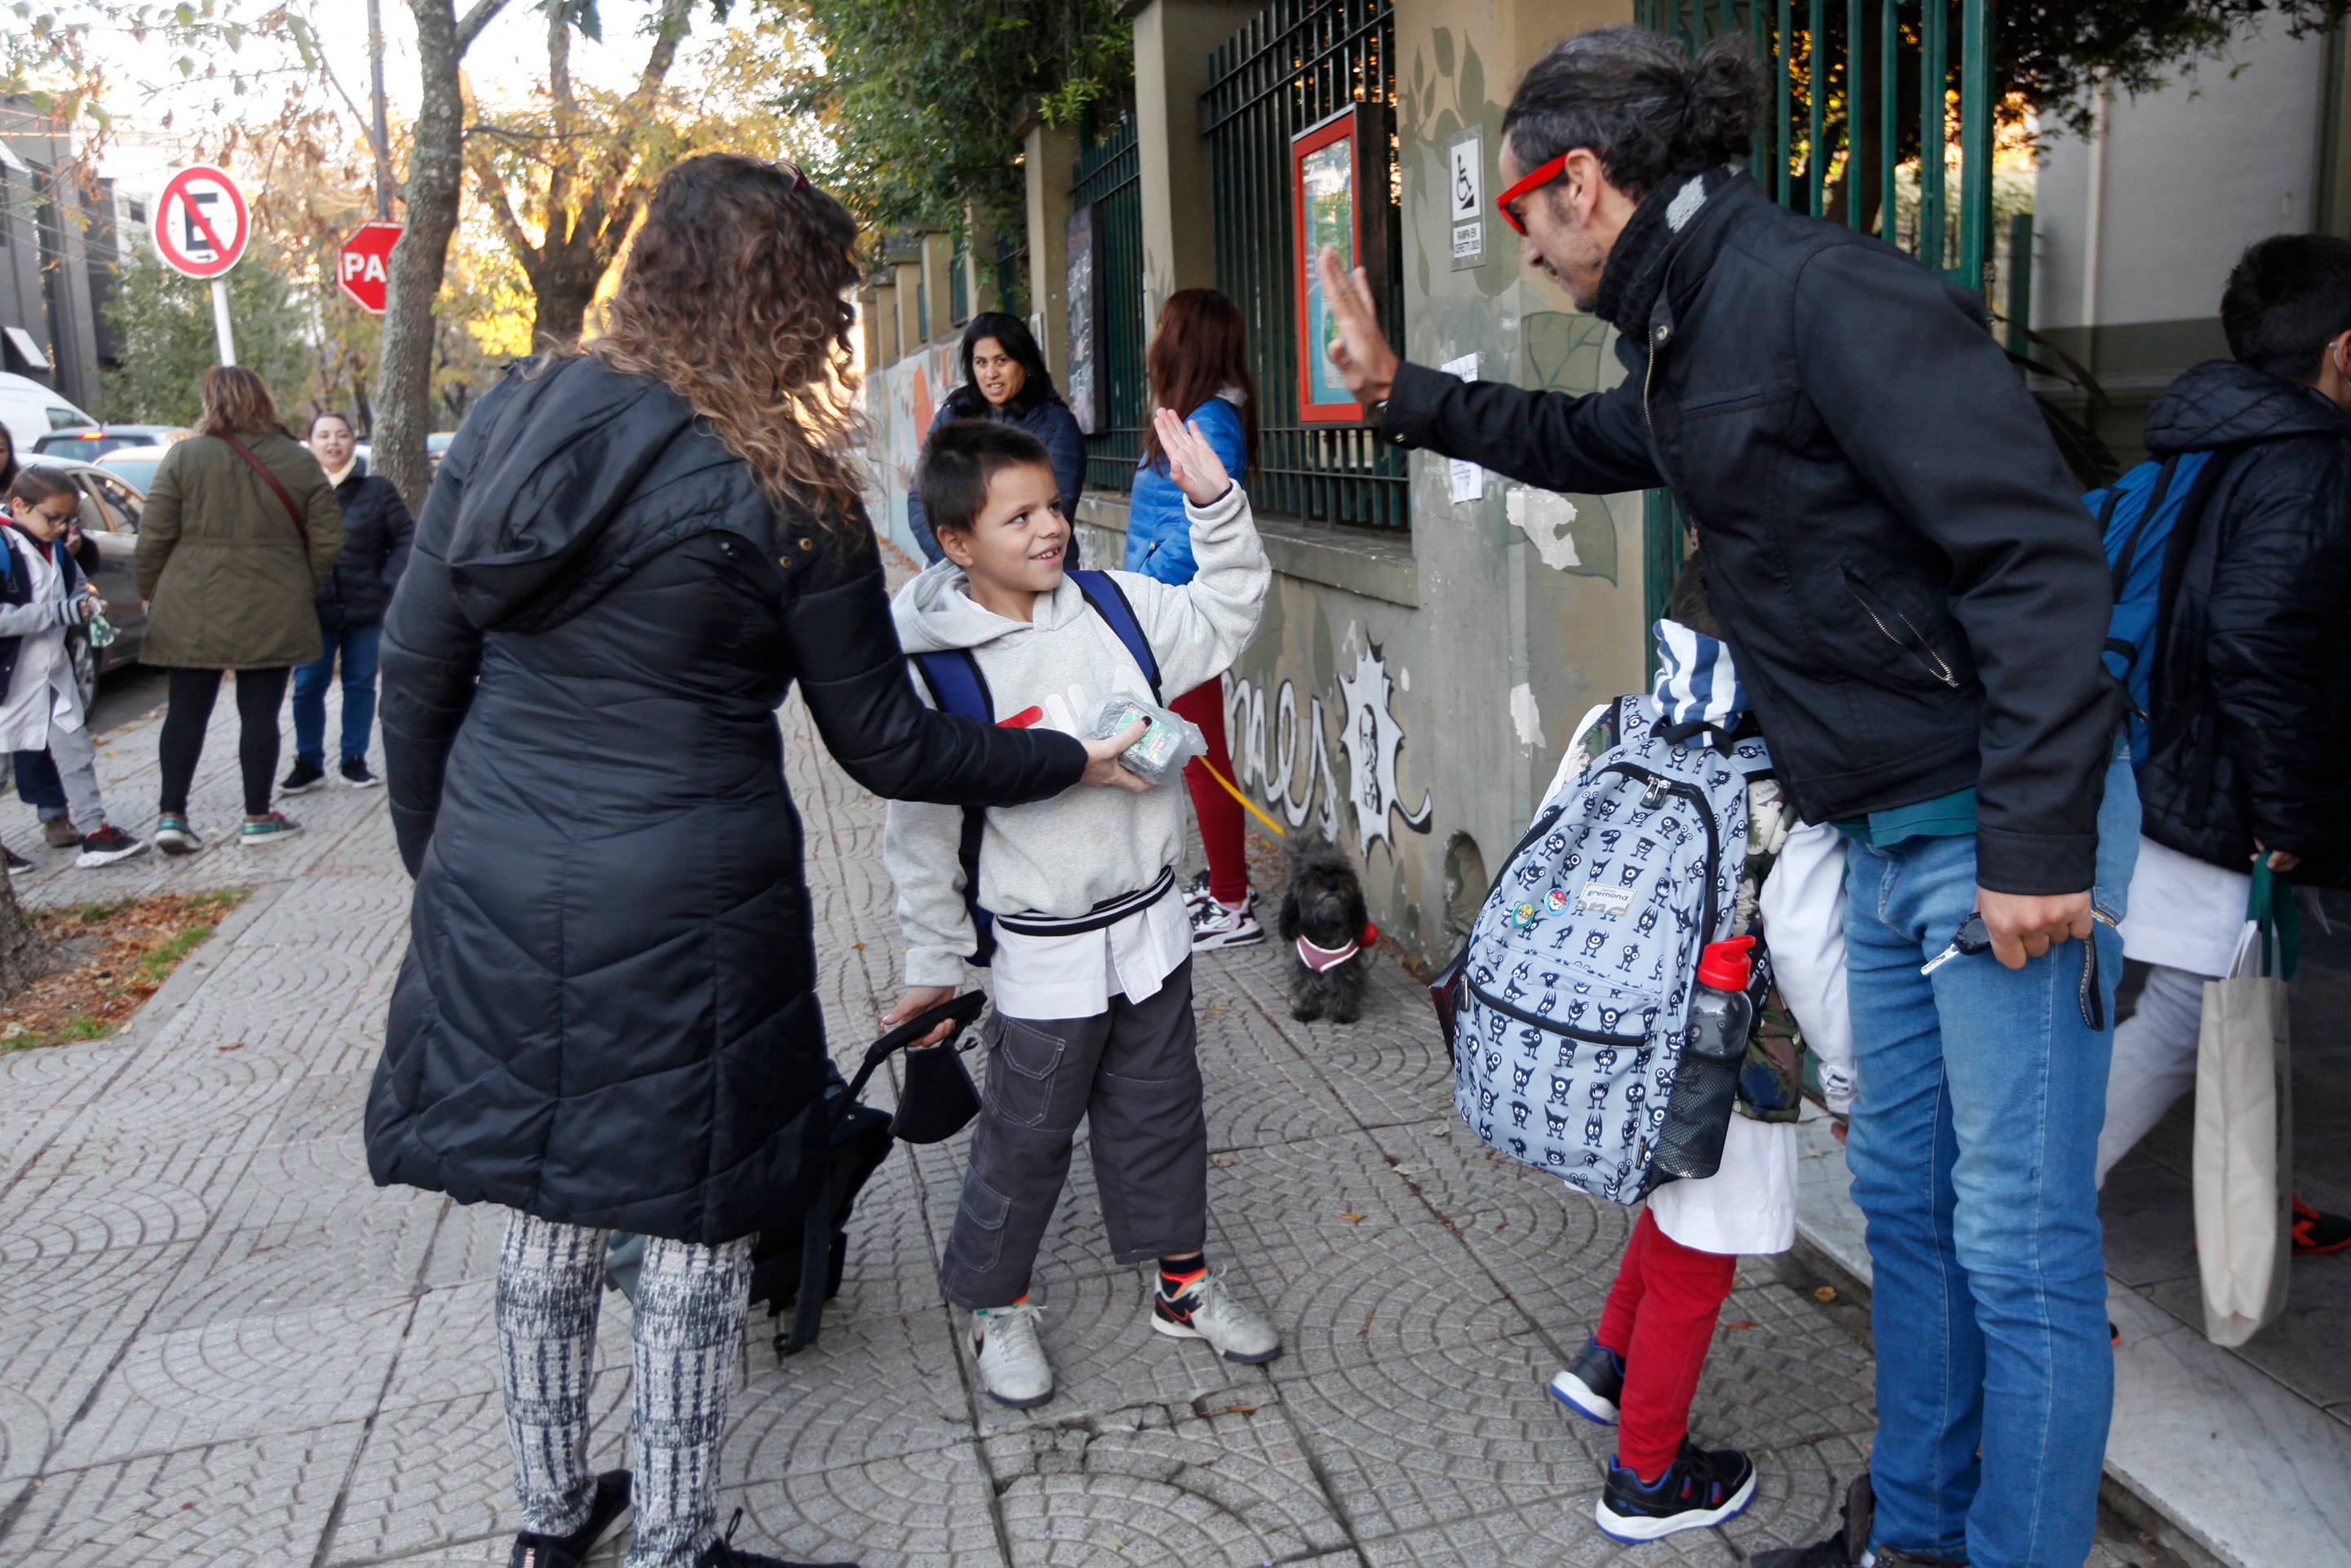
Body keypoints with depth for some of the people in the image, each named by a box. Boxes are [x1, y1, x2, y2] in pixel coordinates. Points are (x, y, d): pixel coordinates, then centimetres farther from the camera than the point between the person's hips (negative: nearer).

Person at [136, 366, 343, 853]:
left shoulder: (183, 456, -3)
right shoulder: (299, 461, 0)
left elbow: (154, 536, -4)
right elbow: (327, 539, 0)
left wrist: (152, 593, 10)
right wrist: (305, 592, 14)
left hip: (192, 612, 0)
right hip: (271, 615, 0)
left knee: (186, 712, 10)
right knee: (260, 712, 6)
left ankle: (172, 816, 8)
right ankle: (258, 819, 11)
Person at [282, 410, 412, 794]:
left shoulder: (376, 489, 1)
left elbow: (405, 538, 2)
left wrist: (389, 583, -8)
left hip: (366, 608, 0)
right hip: (313, 610, 0)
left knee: (360, 685, 9)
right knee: (308, 686, 3)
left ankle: (354, 761, 20)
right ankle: (308, 763, 15)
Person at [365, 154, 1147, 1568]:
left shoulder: (509, 420, 4)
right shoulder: (785, 491, -11)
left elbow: (416, 670, 7)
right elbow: (888, 748, -5)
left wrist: (442, 857, 19)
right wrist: (1068, 761, 8)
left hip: (495, 895, 6)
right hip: (682, 913, -6)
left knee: (547, 1213, 21)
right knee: (693, 1231, 11)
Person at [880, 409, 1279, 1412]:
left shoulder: (1113, 606, -2)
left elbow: (1225, 618, 12)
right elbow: (922, 831, -10)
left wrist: (1214, 501, -1)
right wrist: (934, 968, -5)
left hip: (1146, 926, 5)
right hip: (1039, 956, -5)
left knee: (1161, 1114, 19)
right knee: (1025, 1139, 11)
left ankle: (1184, 1282, 38)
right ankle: (995, 1304, 34)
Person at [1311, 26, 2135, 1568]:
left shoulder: (1824, 291, -19)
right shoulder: (1688, 338, 10)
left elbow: (2036, 552, -23)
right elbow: (1584, 444, 33)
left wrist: (2036, 844, -23)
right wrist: (1404, 390, 28)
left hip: (2001, 828, -9)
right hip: (1889, 835, 10)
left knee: (2020, 1240, 2)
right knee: (1904, 1195, 18)